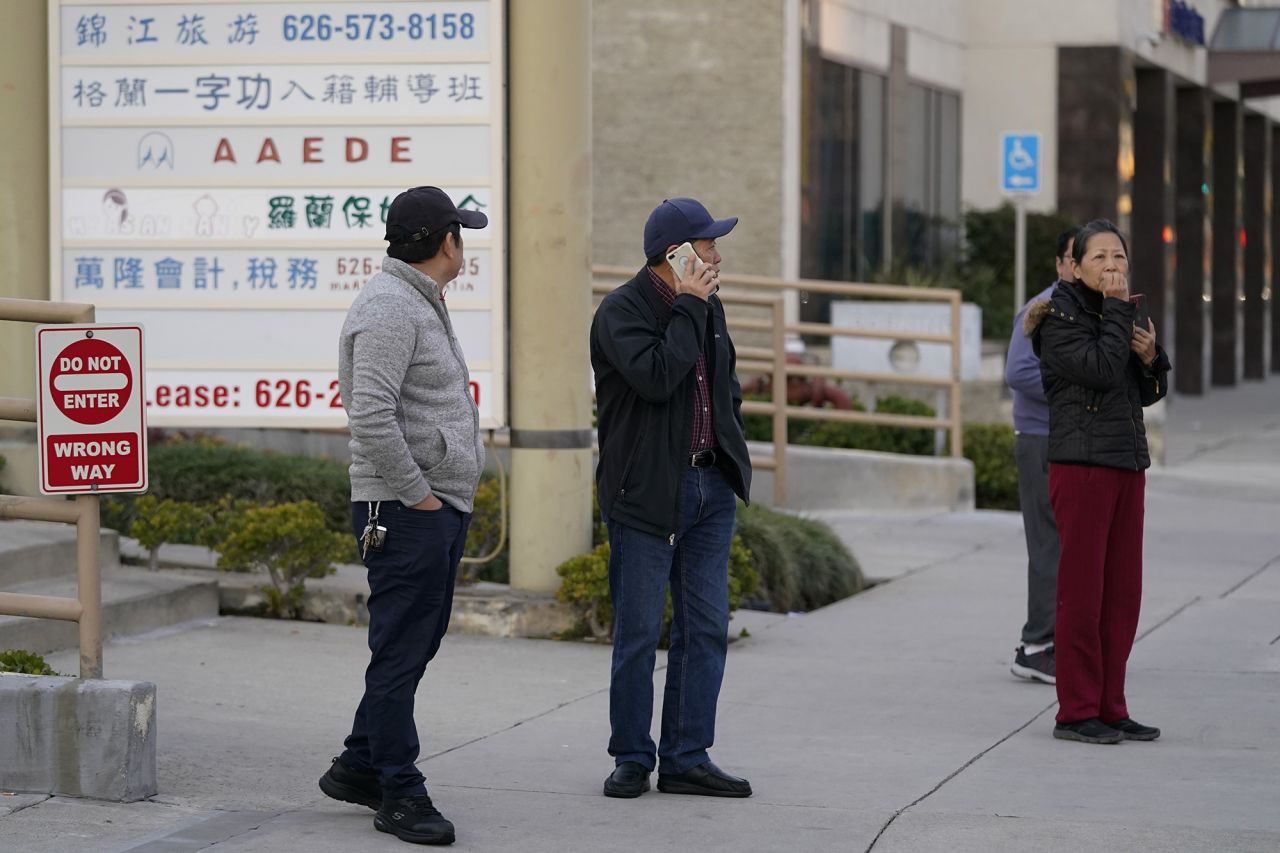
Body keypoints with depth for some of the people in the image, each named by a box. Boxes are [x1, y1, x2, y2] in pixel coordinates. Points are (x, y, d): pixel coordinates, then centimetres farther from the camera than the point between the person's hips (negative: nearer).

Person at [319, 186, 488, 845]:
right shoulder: (389, 309, -16)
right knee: (401, 653, -5)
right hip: (407, 514, -10)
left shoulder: (422, 305, 19)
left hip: (442, 506, 10)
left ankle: (359, 767, 24)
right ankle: (400, 795, -1)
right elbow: (371, 417, -25)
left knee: (418, 643, 15)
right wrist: (416, 494, -19)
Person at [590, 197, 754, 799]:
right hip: (647, 493, -7)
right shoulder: (621, 311, -10)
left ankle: (687, 759, 12)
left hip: (710, 487, 7)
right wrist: (689, 308, -17)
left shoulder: (709, 308, 13)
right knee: (638, 633, 0)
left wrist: (730, 455, 14)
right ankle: (632, 759, 10)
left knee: (706, 629, 6)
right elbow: (656, 376, -26)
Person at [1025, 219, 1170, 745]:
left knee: (1123, 593, 7)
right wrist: (1117, 309, -14)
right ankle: (1076, 712, -1)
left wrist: (1151, 356, -2)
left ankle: (1110, 707, 13)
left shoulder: (1119, 315, 15)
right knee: (1082, 592, -5)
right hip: (1081, 464, -7)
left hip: (1127, 464, 7)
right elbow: (1102, 369, -21)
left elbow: (1149, 393, 17)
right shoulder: (1060, 318, -6)